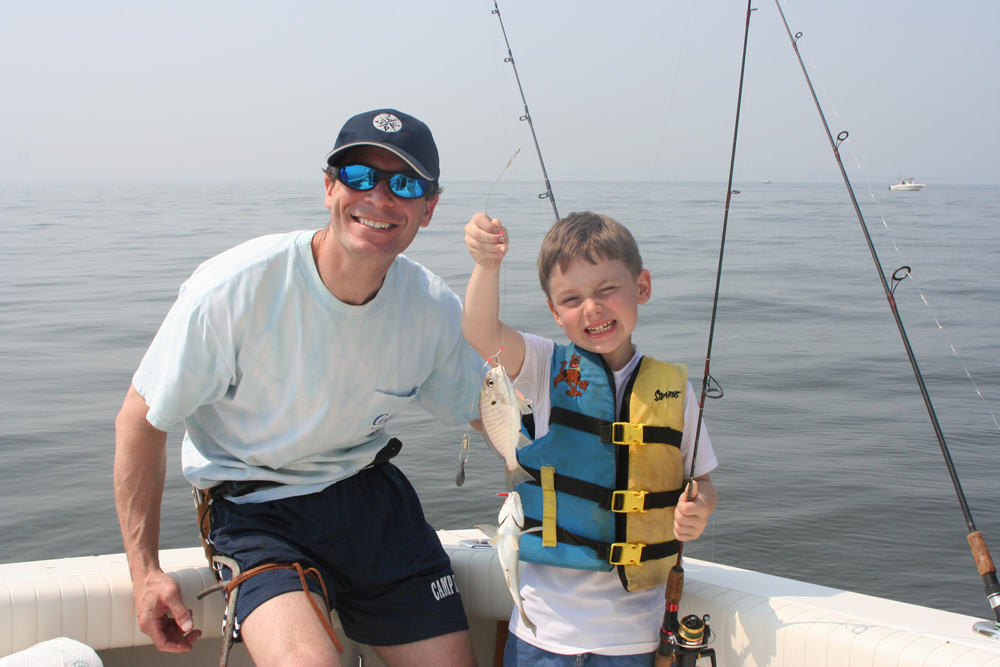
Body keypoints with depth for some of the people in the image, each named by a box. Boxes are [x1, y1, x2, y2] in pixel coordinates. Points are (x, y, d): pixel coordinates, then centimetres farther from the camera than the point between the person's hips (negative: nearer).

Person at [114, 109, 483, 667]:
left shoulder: (437, 311, -9)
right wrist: (146, 571, -12)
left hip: (371, 495, 4)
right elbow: (142, 422, -12)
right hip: (259, 511, -4)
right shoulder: (233, 289, -21)